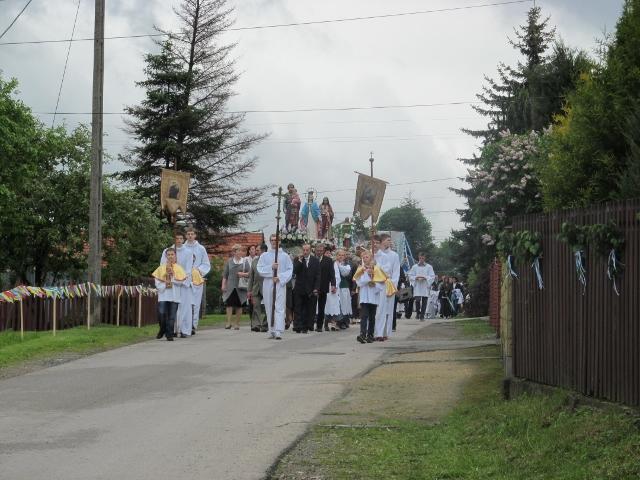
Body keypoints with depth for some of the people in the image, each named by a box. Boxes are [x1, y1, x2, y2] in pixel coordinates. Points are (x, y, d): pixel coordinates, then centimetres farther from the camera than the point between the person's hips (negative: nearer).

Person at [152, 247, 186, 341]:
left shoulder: (179, 268, 8)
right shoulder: (161, 268, 9)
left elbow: (181, 281, -3)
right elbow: (157, 281, 4)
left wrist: (172, 277, -11)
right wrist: (165, 284, -12)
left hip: (174, 296, 0)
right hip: (163, 295, 0)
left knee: (171, 316, -2)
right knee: (161, 314, -11)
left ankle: (169, 334, 5)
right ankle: (162, 330, 14)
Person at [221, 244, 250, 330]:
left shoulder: (245, 261, 6)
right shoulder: (229, 261, 8)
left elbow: (250, 273, 5)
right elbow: (225, 274, 10)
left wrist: (243, 274, -14)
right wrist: (223, 285, 4)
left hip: (241, 287, 0)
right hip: (230, 287, 0)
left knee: (239, 305, 2)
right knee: (229, 303, -12)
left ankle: (237, 323, 11)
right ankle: (228, 322, -11)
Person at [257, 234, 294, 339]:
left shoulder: (285, 256, 7)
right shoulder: (264, 256, 11)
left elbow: (290, 270, 2)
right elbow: (260, 269, 2)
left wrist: (280, 278, -11)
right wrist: (271, 267, -13)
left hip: (280, 284, -2)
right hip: (268, 284, 2)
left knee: (279, 308, -11)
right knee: (269, 308, 5)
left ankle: (279, 332, -20)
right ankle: (271, 331, 11)